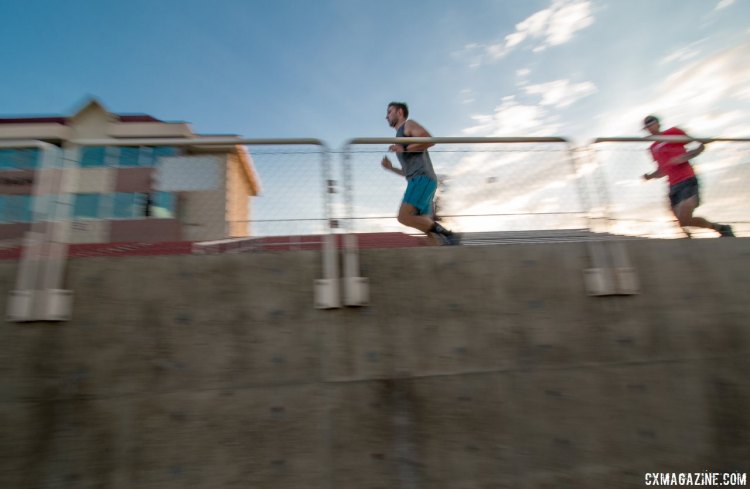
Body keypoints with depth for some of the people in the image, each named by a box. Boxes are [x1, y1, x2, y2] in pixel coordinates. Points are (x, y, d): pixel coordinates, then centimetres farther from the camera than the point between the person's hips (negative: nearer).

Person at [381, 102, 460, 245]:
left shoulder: (409, 124, 10)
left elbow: (430, 140, -9)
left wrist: (404, 149, -11)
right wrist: (391, 167, 22)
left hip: (422, 178, -9)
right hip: (418, 181, 9)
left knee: (404, 217, -22)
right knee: (427, 224, 1)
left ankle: (444, 233, -15)